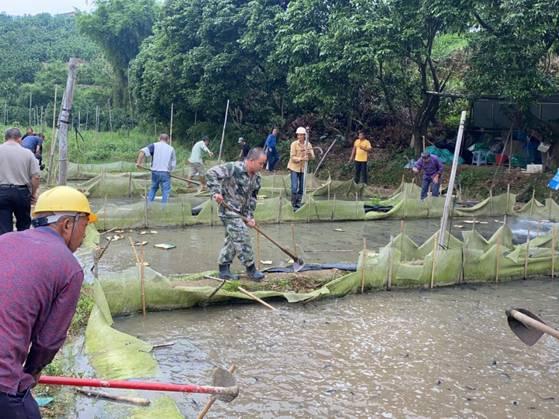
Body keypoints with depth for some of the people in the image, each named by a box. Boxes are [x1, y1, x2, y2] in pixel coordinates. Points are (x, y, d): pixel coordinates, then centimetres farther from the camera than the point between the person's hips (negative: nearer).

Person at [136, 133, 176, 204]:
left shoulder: (154, 145, 3)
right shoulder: (171, 149, 8)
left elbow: (143, 151, -12)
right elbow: (173, 164, 8)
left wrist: (138, 162, -8)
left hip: (155, 172, 2)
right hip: (166, 173, -1)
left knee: (153, 188, 21)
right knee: (166, 191, 5)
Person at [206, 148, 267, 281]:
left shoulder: (256, 178, 4)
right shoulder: (234, 168, -20)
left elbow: (252, 198, 11)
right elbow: (212, 173, -22)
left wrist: (250, 216, 3)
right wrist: (216, 192, -29)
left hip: (241, 212, 9)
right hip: (228, 209, -9)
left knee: (232, 240, 12)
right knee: (242, 237, -11)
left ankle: (224, 269, 22)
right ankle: (250, 268, -1)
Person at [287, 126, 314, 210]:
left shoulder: (308, 144, 0)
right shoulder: (294, 144, -11)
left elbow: (312, 157, -2)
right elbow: (292, 157, -13)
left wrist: (309, 153, -24)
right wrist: (301, 159, -30)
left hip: (303, 168, 4)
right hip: (294, 167, -4)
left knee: (301, 187, 8)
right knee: (294, 187, -12)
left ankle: (298, 204, 21)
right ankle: (294, 205, -3)